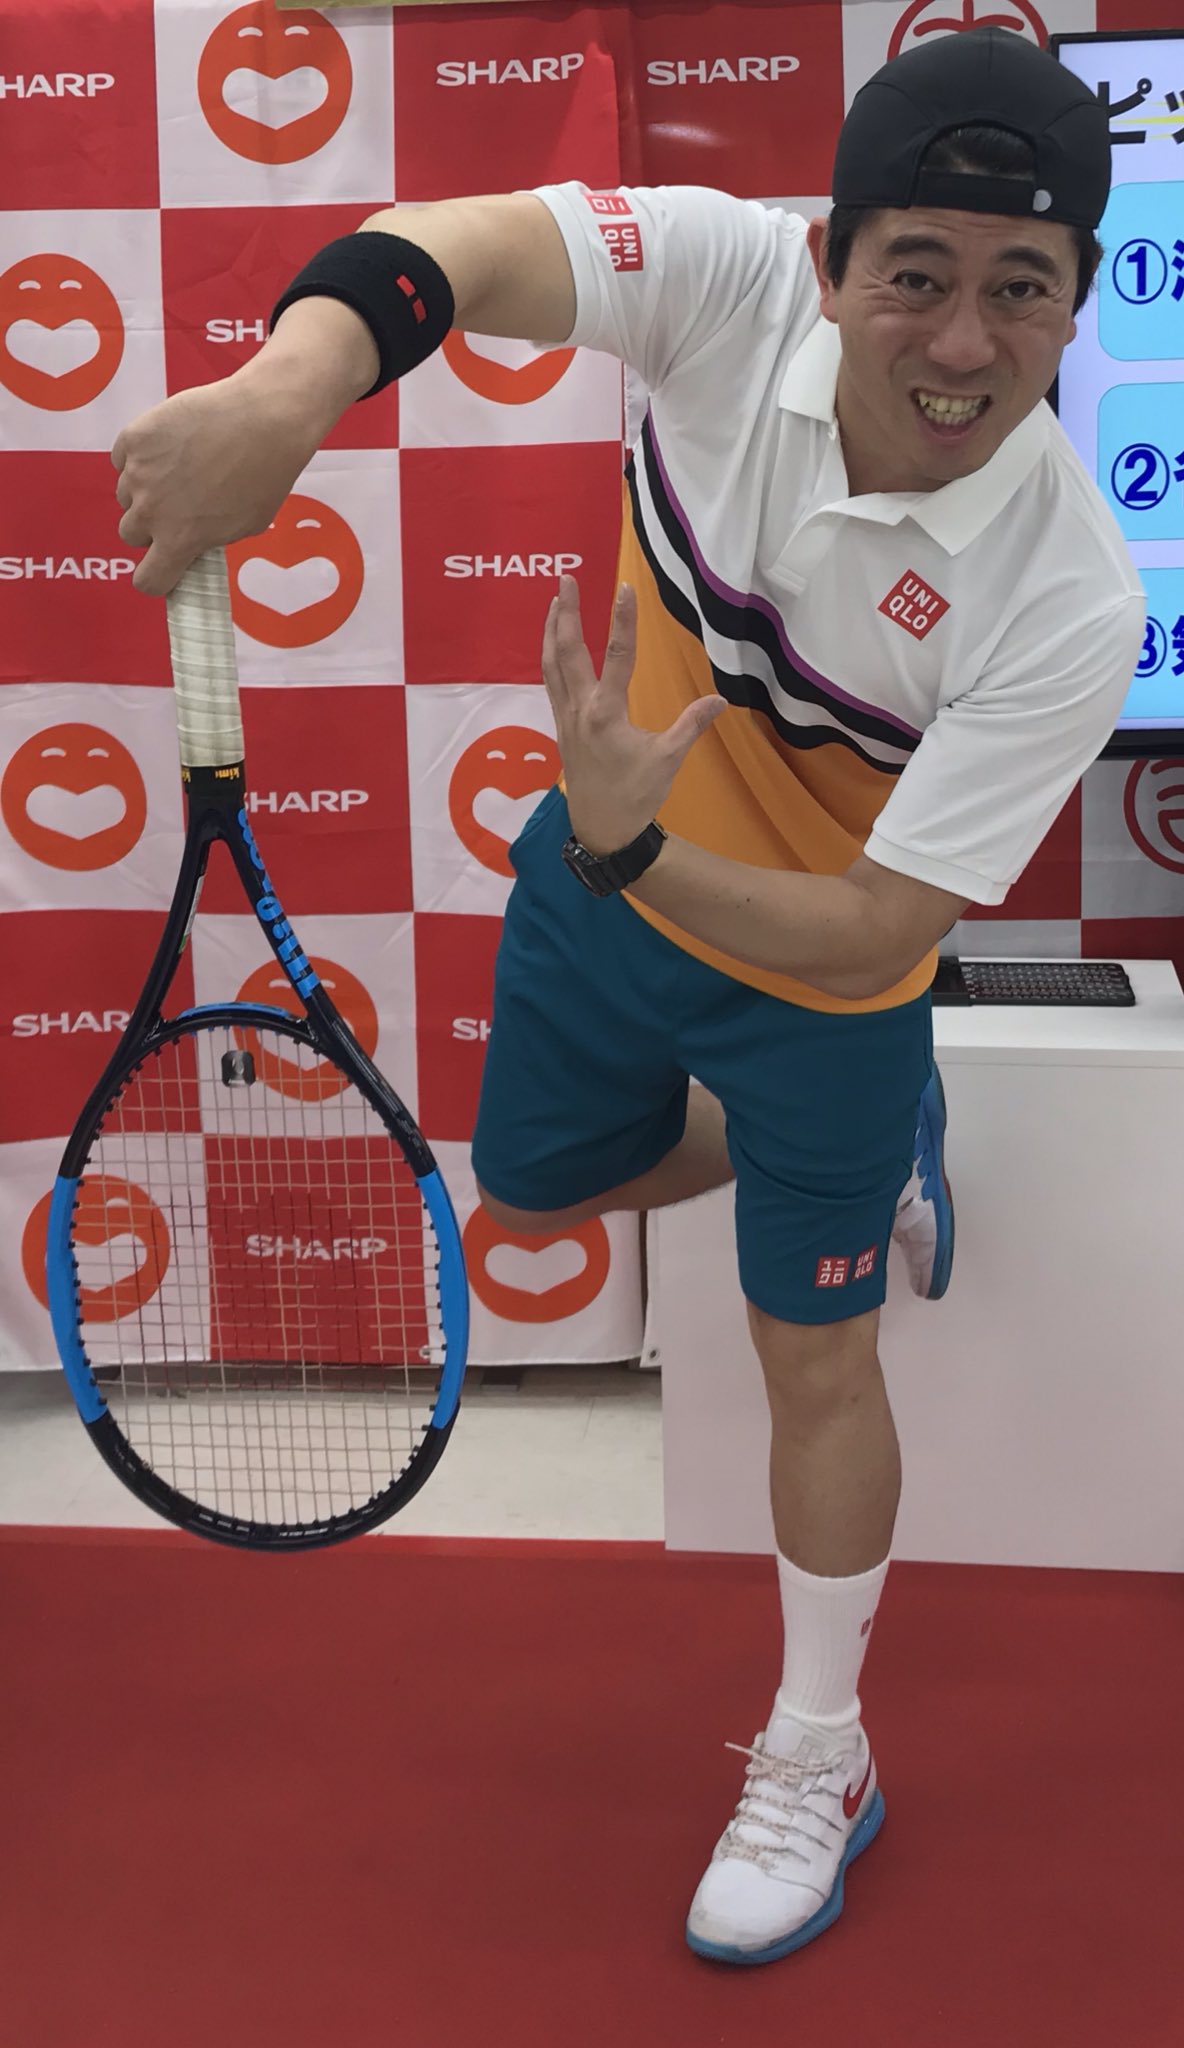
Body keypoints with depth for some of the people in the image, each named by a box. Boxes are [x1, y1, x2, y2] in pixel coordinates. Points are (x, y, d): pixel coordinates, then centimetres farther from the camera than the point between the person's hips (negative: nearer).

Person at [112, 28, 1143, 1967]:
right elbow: (454, 248, -42)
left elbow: (870, 936, -31)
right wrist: (286, 385, -63)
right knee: (535, 1185, 26)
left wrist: (626, 856, -44)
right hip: (605, 869, 4)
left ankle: (818, 1759, 34)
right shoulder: (737, 276, -27)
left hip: (818, 971, -4)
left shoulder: (1071, 602, -34)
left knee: (815, 1362, 9)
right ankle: (874, 1153, 50)